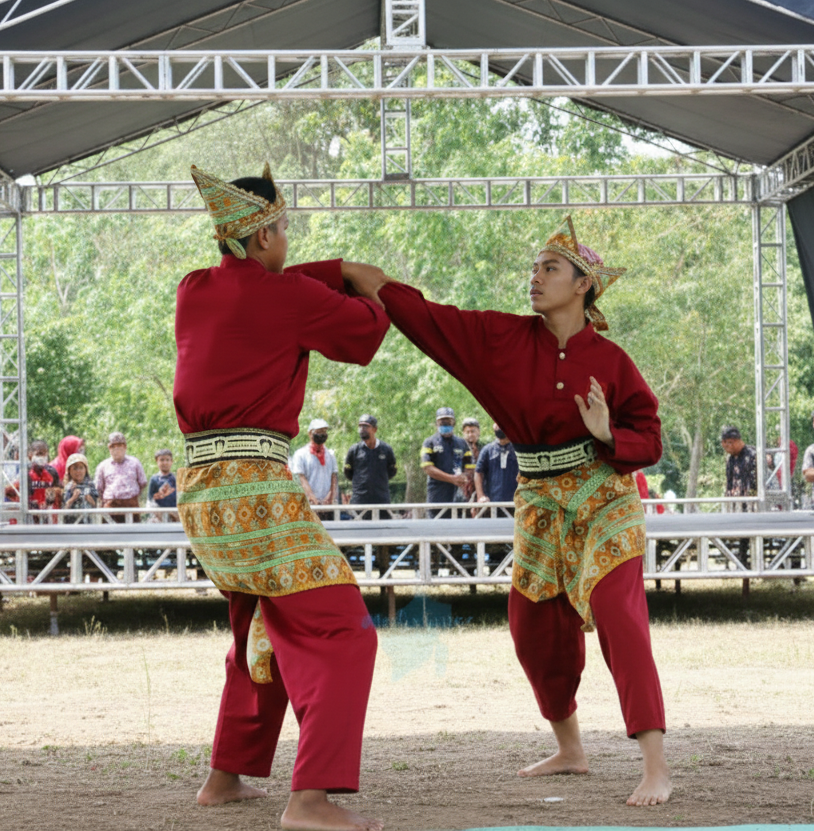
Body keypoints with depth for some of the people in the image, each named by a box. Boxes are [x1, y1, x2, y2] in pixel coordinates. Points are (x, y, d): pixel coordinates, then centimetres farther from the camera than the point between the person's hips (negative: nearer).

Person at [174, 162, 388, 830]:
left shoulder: (194, 292, 9)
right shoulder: (290, 297, -10)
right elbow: (363, 334, 5)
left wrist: (339, 270, 27)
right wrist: (373, 297, 26)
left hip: (197, 487, 8)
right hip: (256, 485, -8)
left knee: (266, 630, 26)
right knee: (339, 632, -8)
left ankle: (226, 777, 32)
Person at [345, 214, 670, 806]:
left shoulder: (609, 361, -9)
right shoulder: (505, 337, -2)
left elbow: (649, 441, -5)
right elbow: (430, 320, -3)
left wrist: (607, 435, -25)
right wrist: (350, 272, -8)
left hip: (604, 500, -5)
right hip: (540, 501, 5)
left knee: (618, 618, -17)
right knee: (534, 628, 10)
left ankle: (656, 767, -18)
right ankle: (570, 750, 31)